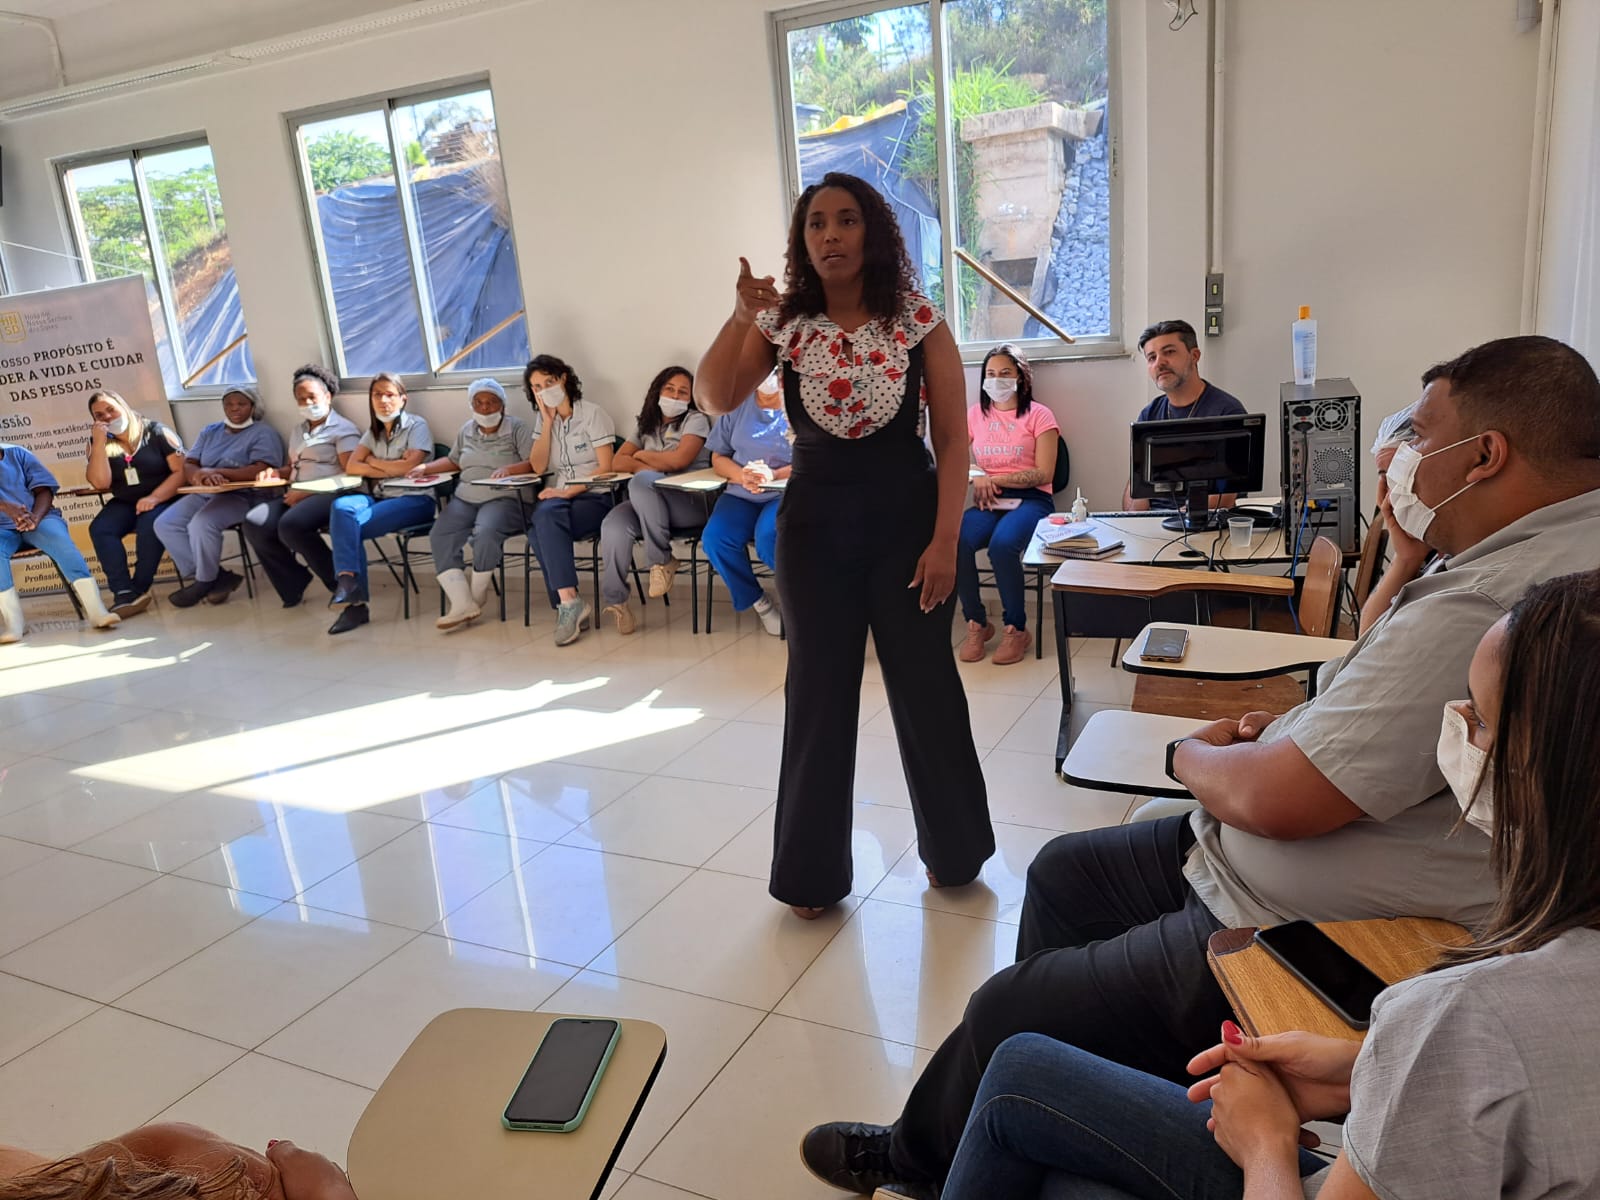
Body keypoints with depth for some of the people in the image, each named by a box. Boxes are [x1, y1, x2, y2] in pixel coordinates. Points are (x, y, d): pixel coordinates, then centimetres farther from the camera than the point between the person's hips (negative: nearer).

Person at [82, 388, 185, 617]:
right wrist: (99, 442, -12)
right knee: (99, 528, -25)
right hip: (124, 504, 4)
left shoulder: (156, 433, -3)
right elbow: (100, 483, -8)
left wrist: (154, 498, -23)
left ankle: (139, 589, -23)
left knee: (149, 525, -35)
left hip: (164, 500, -4)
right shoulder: (100, 444, 6)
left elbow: (181, 471, -10)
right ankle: (123, 592, -32)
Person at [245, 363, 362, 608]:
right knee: (254, 524, -18)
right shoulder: (297, 432, 25)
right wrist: (277, 473, 8)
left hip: (328, 494, -7)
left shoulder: (343, 429, -1)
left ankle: (337, 579, -15)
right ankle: (295, 584, -7)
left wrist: (306, 493, -17)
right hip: (296, 496, 8)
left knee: (290, 525, -35)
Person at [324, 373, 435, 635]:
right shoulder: (373, 432, 21)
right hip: (380, 497, 6)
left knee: (352, 525, -28)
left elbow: (409, 465, -13)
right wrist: (391, 469, -4)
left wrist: (374, 462, 2)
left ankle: (348, 583, -18)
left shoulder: (417, 426, 2)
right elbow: (351, 466, 9)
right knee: (342, 507, -27)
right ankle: (348, 586, -33)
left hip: (415, 499, -6)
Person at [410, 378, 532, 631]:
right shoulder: (466, 431, 21)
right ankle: (462, 604, -27)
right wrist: (426, 467, 20)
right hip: (464, 498, 6)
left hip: (503, 498, -6)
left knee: (485, 533, -36)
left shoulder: (517, 428, 2)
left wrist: (509, 469, -25)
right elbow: (454, 460, 34)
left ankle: (476, 598, -14)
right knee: (439, 537, -21)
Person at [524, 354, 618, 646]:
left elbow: (605, 468, -9)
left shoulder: (592, 413, -2)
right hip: (558, 498, 4)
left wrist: (568, 492, -19)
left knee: (547, 516, -34)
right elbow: (538, 467, 3)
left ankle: (567, 603, -33)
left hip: (594, 498, -4)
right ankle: (569, 602, -32)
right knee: (543, 516, -32)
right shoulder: (542, 418, 14)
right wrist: (548, 422, -2)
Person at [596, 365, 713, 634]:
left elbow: (679, 459, -10)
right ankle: (614, 599, -16)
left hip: (690, 503, -4)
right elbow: (618, 462, 10)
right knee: (613, 525, -29)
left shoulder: (695, 420, 8)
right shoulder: (645, 424, 23)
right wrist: (654, 466, -6)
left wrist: (642, 455, 5)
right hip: (649, 504, 4)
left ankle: (662, 560, -22)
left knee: (641, 481, -35)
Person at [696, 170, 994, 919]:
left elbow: (953, 440, -5)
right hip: (814, 523, 2)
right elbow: (715, 400, -11)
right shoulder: (784, 324, 1)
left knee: (926, 688, 7)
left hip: (905, 518, -1)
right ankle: (814, 871, 22)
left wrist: (944, 540, -11)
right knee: (818, 693, 7)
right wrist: (742, 316, -23)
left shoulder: (920, 323, -4)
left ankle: (953, 849, 30)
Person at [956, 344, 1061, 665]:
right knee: (954, 543, -29)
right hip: (988, 502, 3)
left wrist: (995, 479, -12)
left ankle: (1017, 630, -15)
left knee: (1002, 545, -35)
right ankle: (976, 624, -8)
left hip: (1030, 499, -3)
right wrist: (976, 478, -13)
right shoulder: (976, 414, 15)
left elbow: (1044, 474, -5)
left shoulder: (1039, 415, 3)